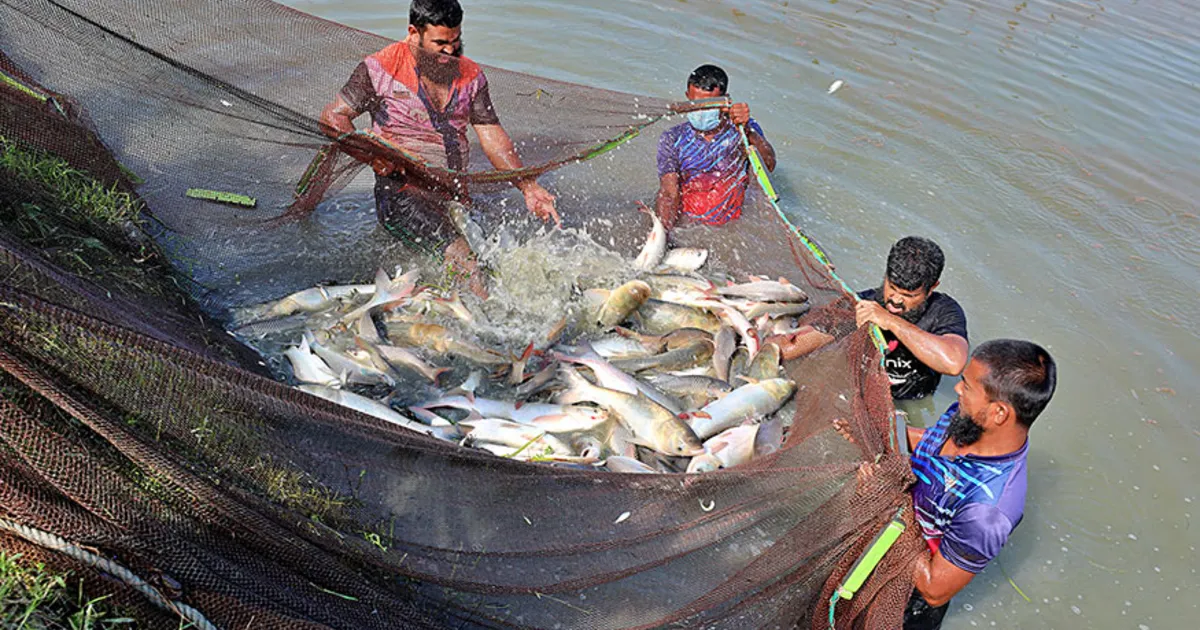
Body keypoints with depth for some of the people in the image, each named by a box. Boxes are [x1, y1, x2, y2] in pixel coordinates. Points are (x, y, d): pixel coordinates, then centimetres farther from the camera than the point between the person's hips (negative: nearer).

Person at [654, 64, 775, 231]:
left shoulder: (743, 129, 3)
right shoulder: (672, 139, 4)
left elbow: (769, 166, -14)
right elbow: (669, 193, -7)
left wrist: (747, 130, -31)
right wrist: (662, 231, -25)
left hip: (731, 228, 1)